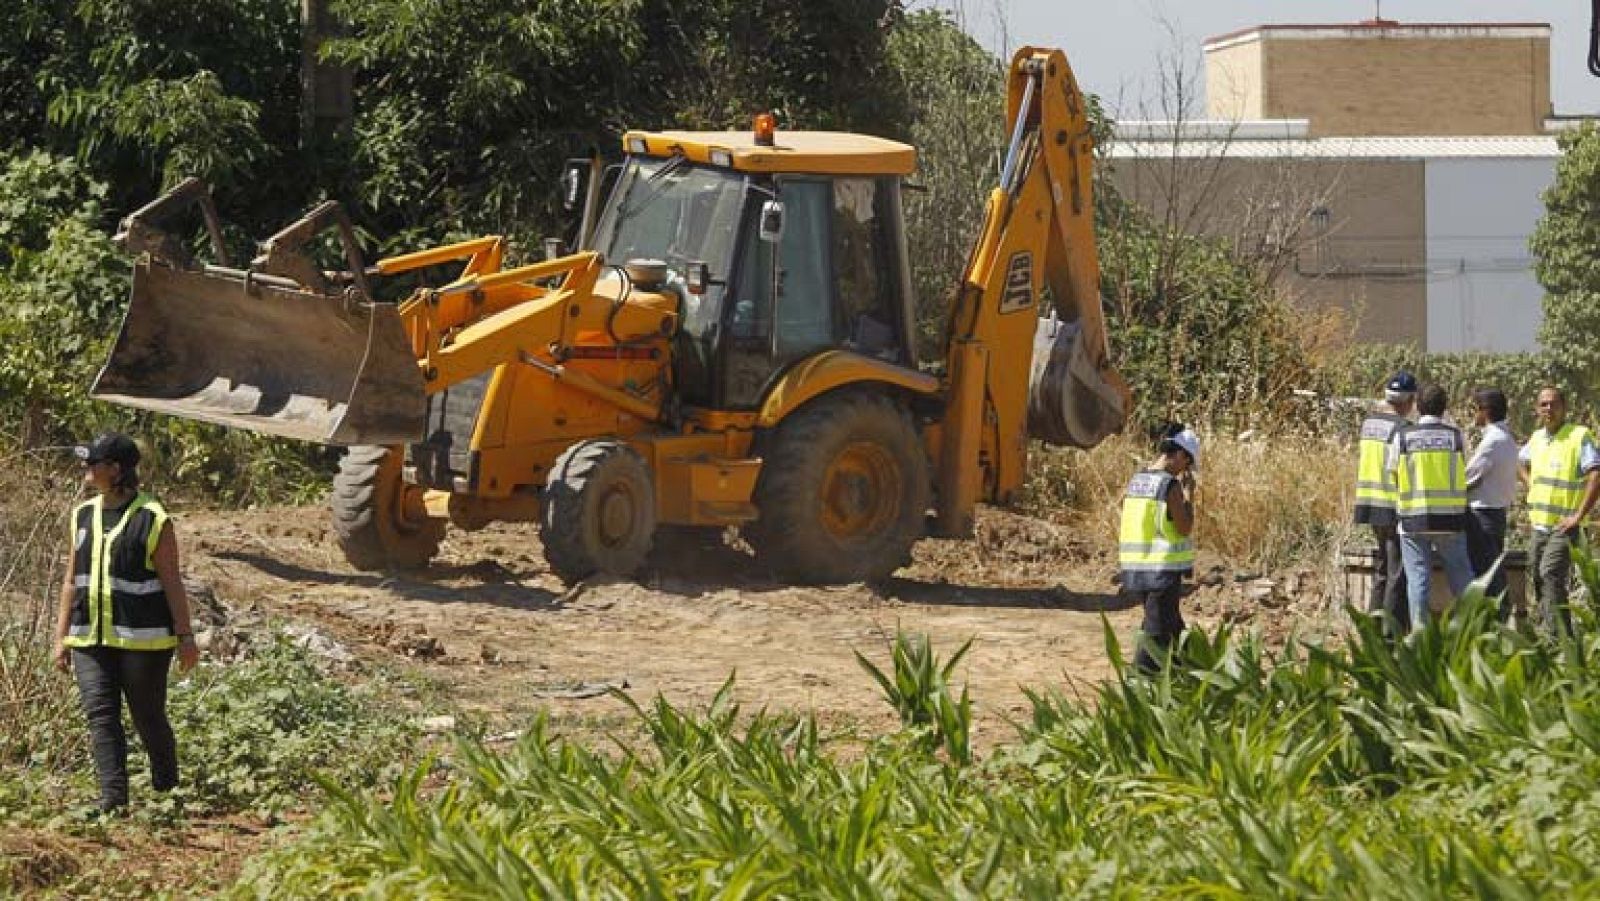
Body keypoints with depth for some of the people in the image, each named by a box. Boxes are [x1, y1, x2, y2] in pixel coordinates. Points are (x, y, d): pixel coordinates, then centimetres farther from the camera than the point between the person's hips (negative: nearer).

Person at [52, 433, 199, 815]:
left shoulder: (152, 519, -7)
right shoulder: (83, 517, 10)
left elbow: (171, 582, -6)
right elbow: (72, 582, 14)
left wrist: (185, 635, -7)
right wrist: (61, 636, 12)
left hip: (142, 640, -5)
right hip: (90, 639, 5)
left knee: (148, 718, 5)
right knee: (101, 715, -8)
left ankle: (166, 792, 26)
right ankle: (113, 797, -13)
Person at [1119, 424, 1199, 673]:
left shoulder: (1136, 481, 8)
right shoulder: (1170, 485, -14)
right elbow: (1185, 528, -12)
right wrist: (1188, 492, -4)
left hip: (1136, 568, 8)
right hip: (1165, 568, -8)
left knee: (1173, 626, 20)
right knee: (1156, 632, -2)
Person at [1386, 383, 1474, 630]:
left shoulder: (1402, 436, 0)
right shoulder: (1455, 436, 1)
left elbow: (1392, 476, 4)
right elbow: (1463, 475, 7)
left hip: (1413, 517, 0)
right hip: (1450, 517, 0)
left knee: (1417, 579, 2)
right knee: (1460, 575, 9)